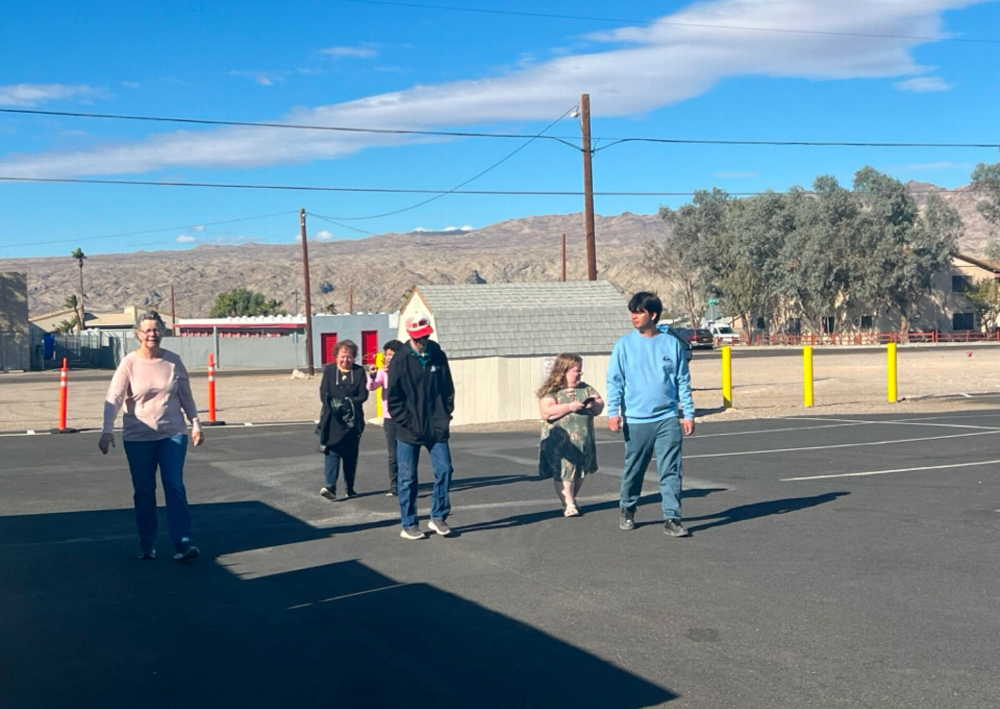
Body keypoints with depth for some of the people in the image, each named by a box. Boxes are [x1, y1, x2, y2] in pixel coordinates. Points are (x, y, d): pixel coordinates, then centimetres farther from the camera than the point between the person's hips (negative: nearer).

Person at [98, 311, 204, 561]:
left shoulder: (173, 361, 2)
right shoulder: (129, 363, -6)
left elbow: (186, 395, 12)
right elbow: (114, 397, -12)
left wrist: (195, 424, 11)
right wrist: (107, 430, -24)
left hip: (173, 434, 1)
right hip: (138, 438, -1)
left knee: (175, 487, -7)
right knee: (143, 492, 6)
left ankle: (183, 542, -8)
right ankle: (147, 545, 16)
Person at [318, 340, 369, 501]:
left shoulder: (359, 371, 4)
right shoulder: (329, 370, 4)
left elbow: (363, 395, -1)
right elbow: (324, 394, -2)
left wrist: (350, 402, -17)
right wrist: (335, 404, -18)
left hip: (353, 419, 1)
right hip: (332, 418, -1)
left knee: (351, 454, 7)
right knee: (332, 451, -12)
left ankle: (350, 488, 17)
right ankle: (330, 486, -19)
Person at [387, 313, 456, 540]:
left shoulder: (438, 356, 3)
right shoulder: (400, 361, -6)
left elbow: (448, 389, 9)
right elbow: (393, 398, -5)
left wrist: (445, 417, 1)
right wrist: (407, 423, -10)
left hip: (437, 428, 3)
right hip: (409, 432, -2)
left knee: (444, 470, -1)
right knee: (408, 478, 4)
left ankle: (438, 517, 15)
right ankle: (409, 525, 14)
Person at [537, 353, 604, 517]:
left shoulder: (585, 388, 11)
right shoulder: (551, 391, -8)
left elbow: (600, 406, 11)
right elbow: (547, 412, -22)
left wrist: (594, 404, -13)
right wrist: (570, 407, -25)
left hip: (583, 441, 6)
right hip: (560, 442, -6)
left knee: (580, 473, 12)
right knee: (563, 473, -8)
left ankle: (571, 500, 29)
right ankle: (569, 505, -3)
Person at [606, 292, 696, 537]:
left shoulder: (672, 343, 2)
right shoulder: (625, 345, 1)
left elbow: (683, 382, 5)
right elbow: (614, 381, 0)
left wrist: (689, 414, 2)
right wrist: (613, 412, -9)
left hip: (668, 419, 0)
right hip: (636, 420, 0)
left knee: (670, 471, -4)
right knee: (633, 470, 12)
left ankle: (672, 519, 1)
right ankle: (628, 510, 31)